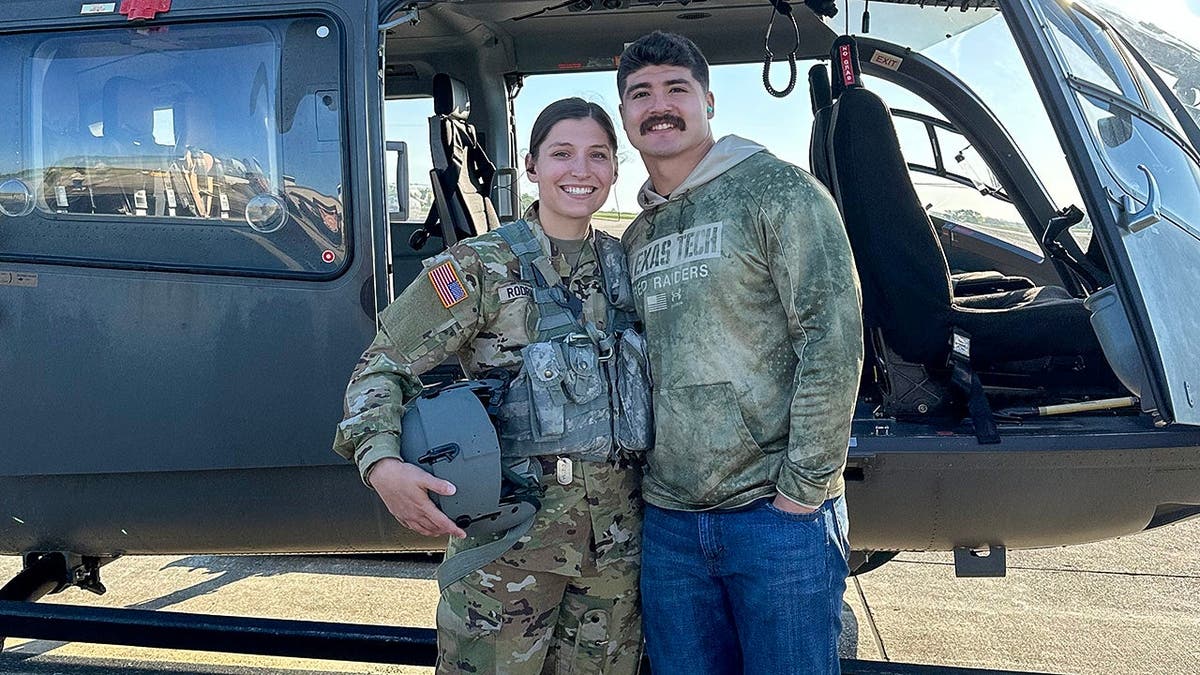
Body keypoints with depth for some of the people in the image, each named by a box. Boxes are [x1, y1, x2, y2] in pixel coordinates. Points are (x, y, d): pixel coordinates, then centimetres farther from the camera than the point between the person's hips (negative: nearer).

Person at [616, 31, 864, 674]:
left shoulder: (778, 192, -5)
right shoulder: (637, 237, 15)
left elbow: (833, 341, -13)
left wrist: (804, 486, -14)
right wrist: (637, 473, 11)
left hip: (778, 516, -6)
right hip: (669, 524, 6)